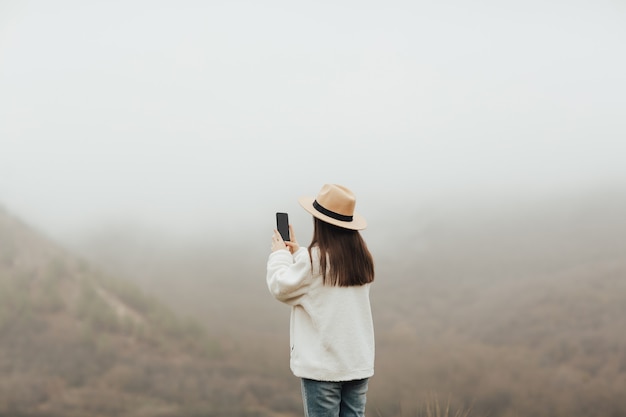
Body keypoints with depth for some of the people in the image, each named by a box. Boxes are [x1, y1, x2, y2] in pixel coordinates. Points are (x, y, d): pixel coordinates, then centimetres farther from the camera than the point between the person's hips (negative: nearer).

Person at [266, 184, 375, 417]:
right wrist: (297, 254, 21)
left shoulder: (314, 259, -14)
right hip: (358, 363, 6)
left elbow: (281, 288, -3)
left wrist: (280, 254, 11)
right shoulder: (361, 258, 7)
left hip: (322, 366, -6)